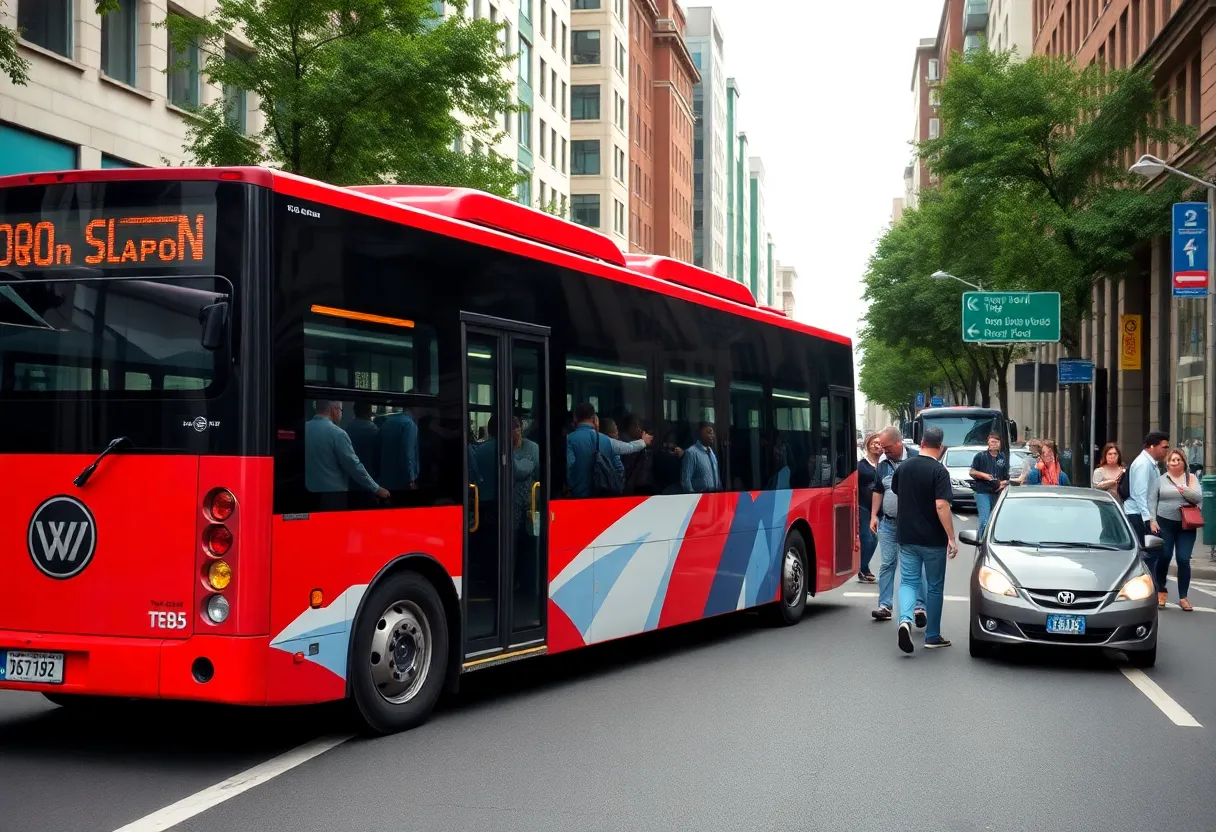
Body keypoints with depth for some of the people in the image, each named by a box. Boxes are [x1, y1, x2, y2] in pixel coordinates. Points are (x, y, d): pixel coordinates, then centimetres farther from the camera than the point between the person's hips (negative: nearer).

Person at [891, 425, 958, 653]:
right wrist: (951, 538, -19)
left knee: (908, 581, 7)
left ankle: (905, 619, -20)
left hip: (907, 537, 4)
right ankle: (932, 636, 17)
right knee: (935, 587, 9)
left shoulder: (903, 468, 3)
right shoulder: (938, 471, -14)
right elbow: (941, 506, -22)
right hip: (933, 540, -4)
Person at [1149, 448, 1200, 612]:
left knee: (1184, 560, -3)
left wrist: (1185, 490, -16)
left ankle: (1183, 597, 5)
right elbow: (1152, 501, 0)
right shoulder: (1160, 480, 5)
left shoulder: (1191, 478, 8)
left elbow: (1199, 498, -2)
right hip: (1164, 524, 0)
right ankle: (1161, 590, 23)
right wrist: (1152, 520, -8)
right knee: (1163, 557, 2)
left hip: (1186, 526, 0)